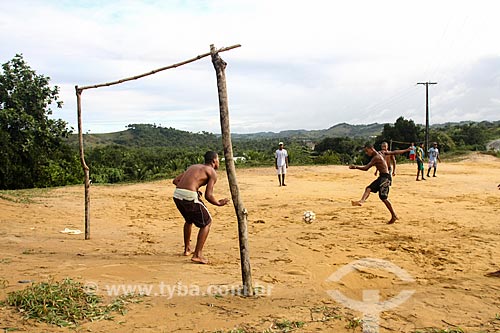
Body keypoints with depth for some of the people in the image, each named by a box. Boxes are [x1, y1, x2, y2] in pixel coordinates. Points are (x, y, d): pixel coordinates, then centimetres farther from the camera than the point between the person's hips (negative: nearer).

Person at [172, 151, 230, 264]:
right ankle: (197, 255, 5)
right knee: (206, 222, 11)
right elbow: (208, 195, -6)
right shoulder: (212, 172, 5)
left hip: (177, 195, 7)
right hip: (190, 197, -7)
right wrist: (219, 203, 12)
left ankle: (187, 249, 43)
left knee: (189, 220, 32)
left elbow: (175, 181, 22)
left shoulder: (194, 166, 25)